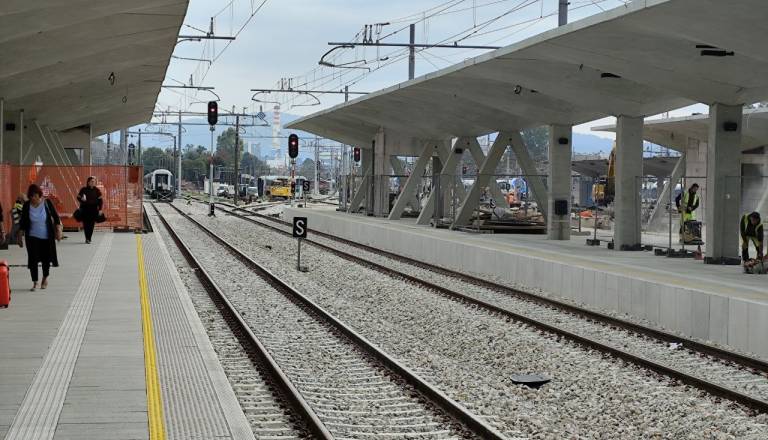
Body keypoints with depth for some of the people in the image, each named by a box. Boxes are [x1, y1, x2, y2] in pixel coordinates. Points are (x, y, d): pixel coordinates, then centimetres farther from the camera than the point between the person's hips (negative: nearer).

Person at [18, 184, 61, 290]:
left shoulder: (46, 203, -9)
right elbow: (22, 222, 1)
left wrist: (58, 230, -5)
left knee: (46, 258, 10)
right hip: (32, 236, 0)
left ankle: (45, 279, 35)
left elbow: (55, 216, -1)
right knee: (33, 259, -7)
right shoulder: (27, 205, -7)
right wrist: (20, 235, 0)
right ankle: (35, 282, 3)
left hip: (46, 236, 0)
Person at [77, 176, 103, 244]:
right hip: (85, 208, -1)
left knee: (91, 224, -3)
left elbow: (100, 201, 7)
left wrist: (100, 209, 0)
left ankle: (89, 238, 6)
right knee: (86, 224, -6)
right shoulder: (83, 189, 2)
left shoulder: (97, 190, 5)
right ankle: (87, 238, -1)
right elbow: (78, 197, 7)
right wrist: (81, 199, -16)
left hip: (94, 209, 1)